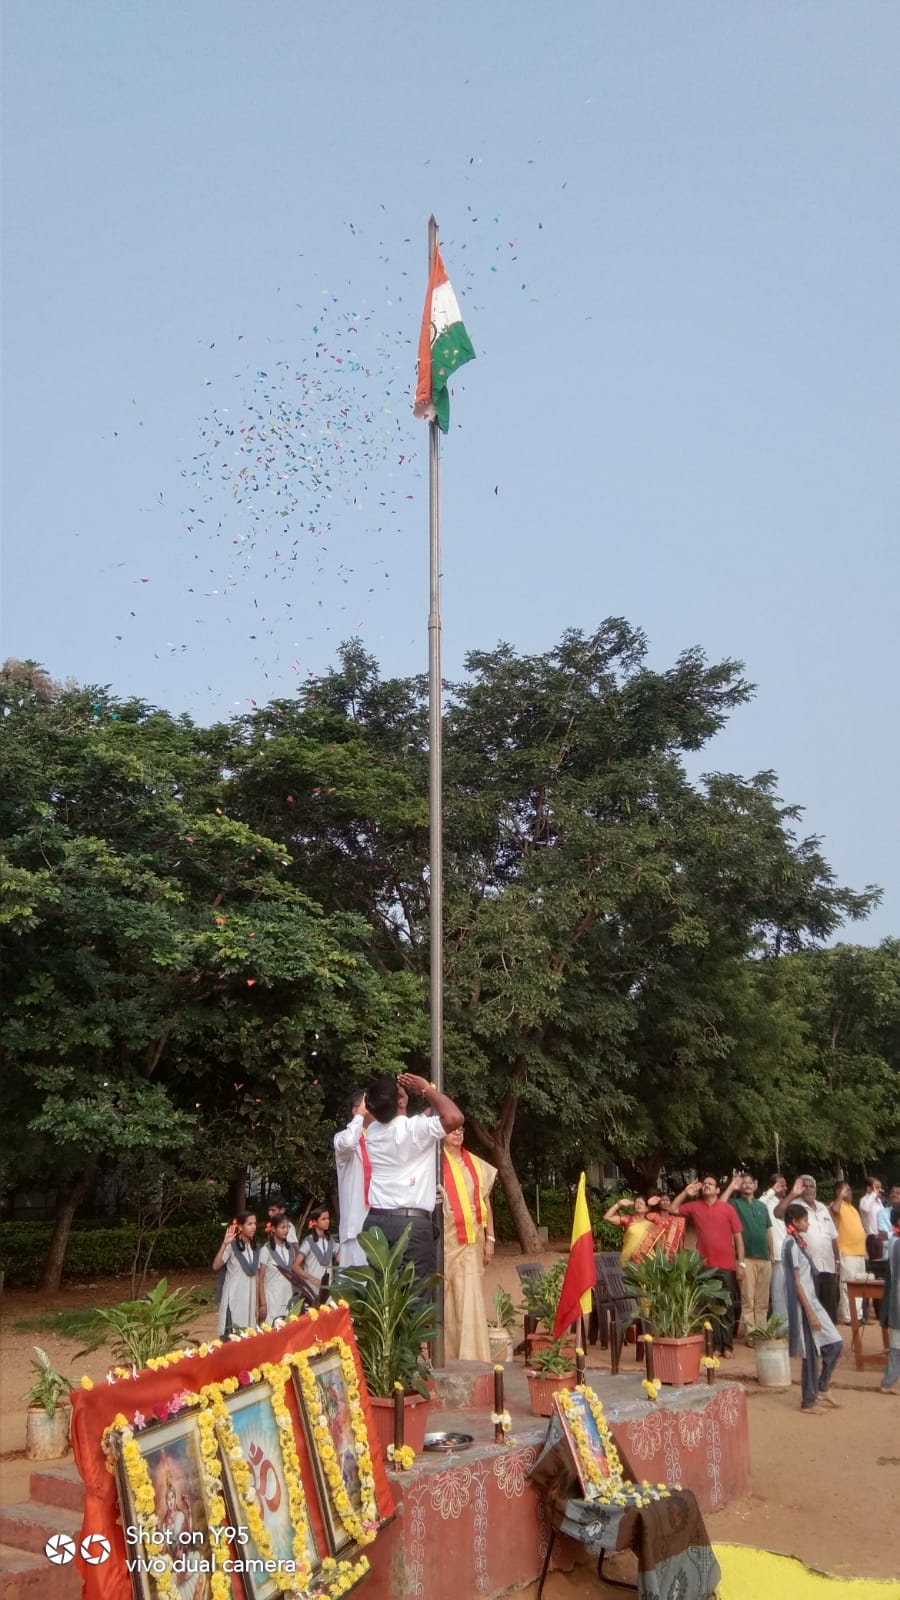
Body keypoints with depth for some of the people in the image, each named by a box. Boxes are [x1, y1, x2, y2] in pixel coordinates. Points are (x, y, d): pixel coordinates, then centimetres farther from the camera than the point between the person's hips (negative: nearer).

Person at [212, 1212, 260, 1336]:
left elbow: (255, 1275, 12)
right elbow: (216, 1266, -24)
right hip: (233, 1298, -6)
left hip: (249, 1299, 6)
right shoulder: (232, 1245, -11)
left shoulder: (254, 1248, 8)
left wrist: (257, 1302, 12)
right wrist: (224, 1244, -35)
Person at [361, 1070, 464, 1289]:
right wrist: (427, 1089, -9)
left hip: (375, 1221, 6)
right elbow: (455, 1118, -22)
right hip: (412, 1223, -6)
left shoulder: (372, 1131, 10)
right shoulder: (414, 1129, -11)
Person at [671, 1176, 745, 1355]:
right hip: (705, 1266, 2)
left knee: (727, 1307, 3)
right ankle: (716, 1345, 11)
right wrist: (686, 1192, 3)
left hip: (726, 1266, -2)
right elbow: (673, 1209, 13)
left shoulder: (727, 1208, 0)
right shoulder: (695, 1206, 7)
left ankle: (727, 1346, 9)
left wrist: (740, 1263, -3)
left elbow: (738, 1236, 1)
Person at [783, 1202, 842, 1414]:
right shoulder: (792, 1245, -17)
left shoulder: (799, 1242, 11)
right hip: (803, 1304, -9)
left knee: (834, 1344, 9)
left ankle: (821, 1389, 22)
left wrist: (813, 1308, 17)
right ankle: (808, 1402, 10)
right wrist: (810, 1313, -19)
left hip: (812, 1300, 9)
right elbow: (797, 1282, -18)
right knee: (811, 1353, -1)